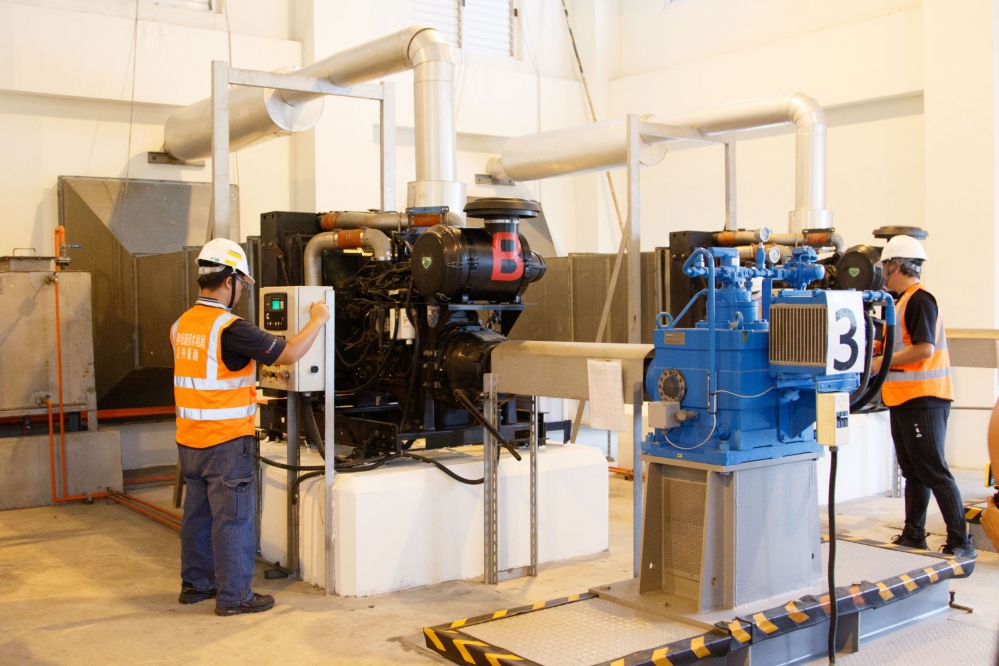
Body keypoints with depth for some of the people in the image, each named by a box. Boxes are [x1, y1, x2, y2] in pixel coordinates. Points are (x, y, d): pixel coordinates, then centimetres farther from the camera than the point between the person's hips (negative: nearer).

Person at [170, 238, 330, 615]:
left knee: (198, 513, 18)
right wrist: (318, 319, -4)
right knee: (233, 519, 1)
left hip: (190, 440, 8)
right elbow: (289, 353, -17)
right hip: (226, 443, -8)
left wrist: (251, 376, 28)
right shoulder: (230, 329, -19)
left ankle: (195, 584, 29)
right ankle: (233, 596, 8)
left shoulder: (181, 325, 6)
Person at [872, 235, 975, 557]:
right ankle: (913, 536, 22)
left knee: (934, 471, -8)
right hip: (904, 398, 10)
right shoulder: (902, 301, 15)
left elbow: (924, 349, -23)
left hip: (923, 399, -10)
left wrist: (883, 362, -18)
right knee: (913, 471, 14)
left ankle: (960, 541, -3)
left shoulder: (920, 300, -15)